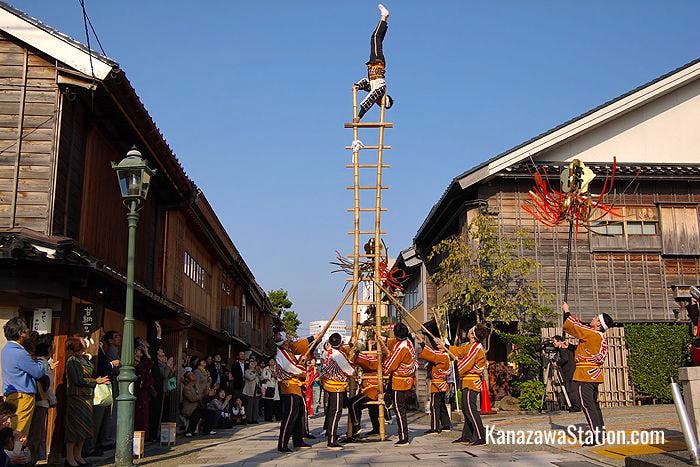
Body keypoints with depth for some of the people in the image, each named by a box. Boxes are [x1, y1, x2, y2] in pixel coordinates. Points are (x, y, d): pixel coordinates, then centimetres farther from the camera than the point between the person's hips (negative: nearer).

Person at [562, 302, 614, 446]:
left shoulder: (591, 334, -16)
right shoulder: (602, 338, 11)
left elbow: (573, 326, -10)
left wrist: (567, 312, 5)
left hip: (585, 375, -9)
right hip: (595, 375, 9)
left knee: (587, 404, -7)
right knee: (594, 403, 17)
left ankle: (596, 435, -10)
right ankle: (601, 431, 22)